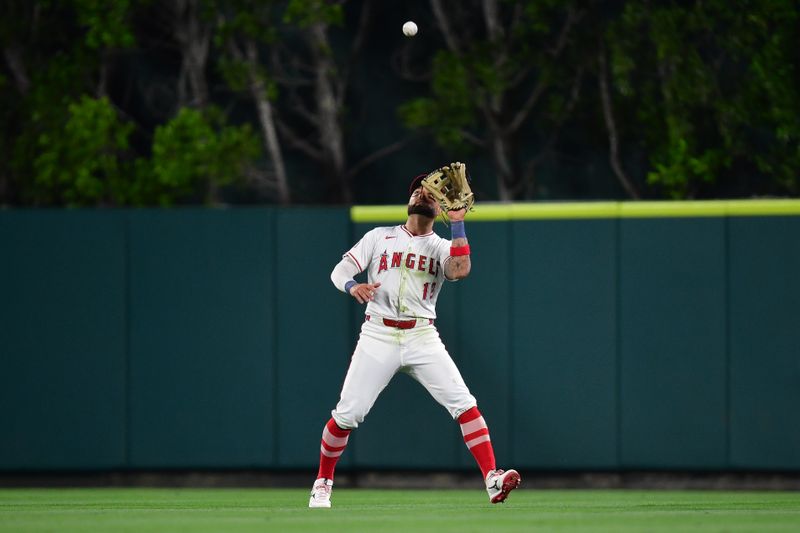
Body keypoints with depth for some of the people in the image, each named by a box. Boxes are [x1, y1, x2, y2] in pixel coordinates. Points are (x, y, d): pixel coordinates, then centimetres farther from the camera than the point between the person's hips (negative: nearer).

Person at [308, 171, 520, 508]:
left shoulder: (441, 248, 10)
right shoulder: (379, 238, 11)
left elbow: (461, 270, -13)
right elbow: (340, 270, 4)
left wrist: (457, 223, -14)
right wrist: (352, 286, -19)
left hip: (422, 338, 1)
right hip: (378, 337, 0)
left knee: (463, 404, -16)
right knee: (347, 414, -5)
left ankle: (492, 479, -20)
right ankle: (323, 483, 15)